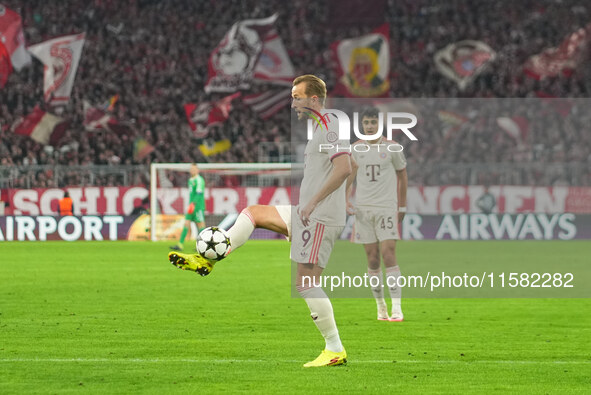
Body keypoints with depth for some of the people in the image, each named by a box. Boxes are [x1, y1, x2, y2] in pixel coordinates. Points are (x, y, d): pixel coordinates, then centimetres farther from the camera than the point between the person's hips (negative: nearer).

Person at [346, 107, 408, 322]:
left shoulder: (392, 148, 0)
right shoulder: (356, 149, 7)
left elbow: (402, 177, 9)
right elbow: (350, 179, 16)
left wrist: (402, 207, 10)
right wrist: (347, 201, 1)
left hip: (387, 207, -3)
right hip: (363, 208, 3)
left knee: (388, 254, -14)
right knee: (372, 259, 3)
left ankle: (396, 308, -17)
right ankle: (380, 306, 13)